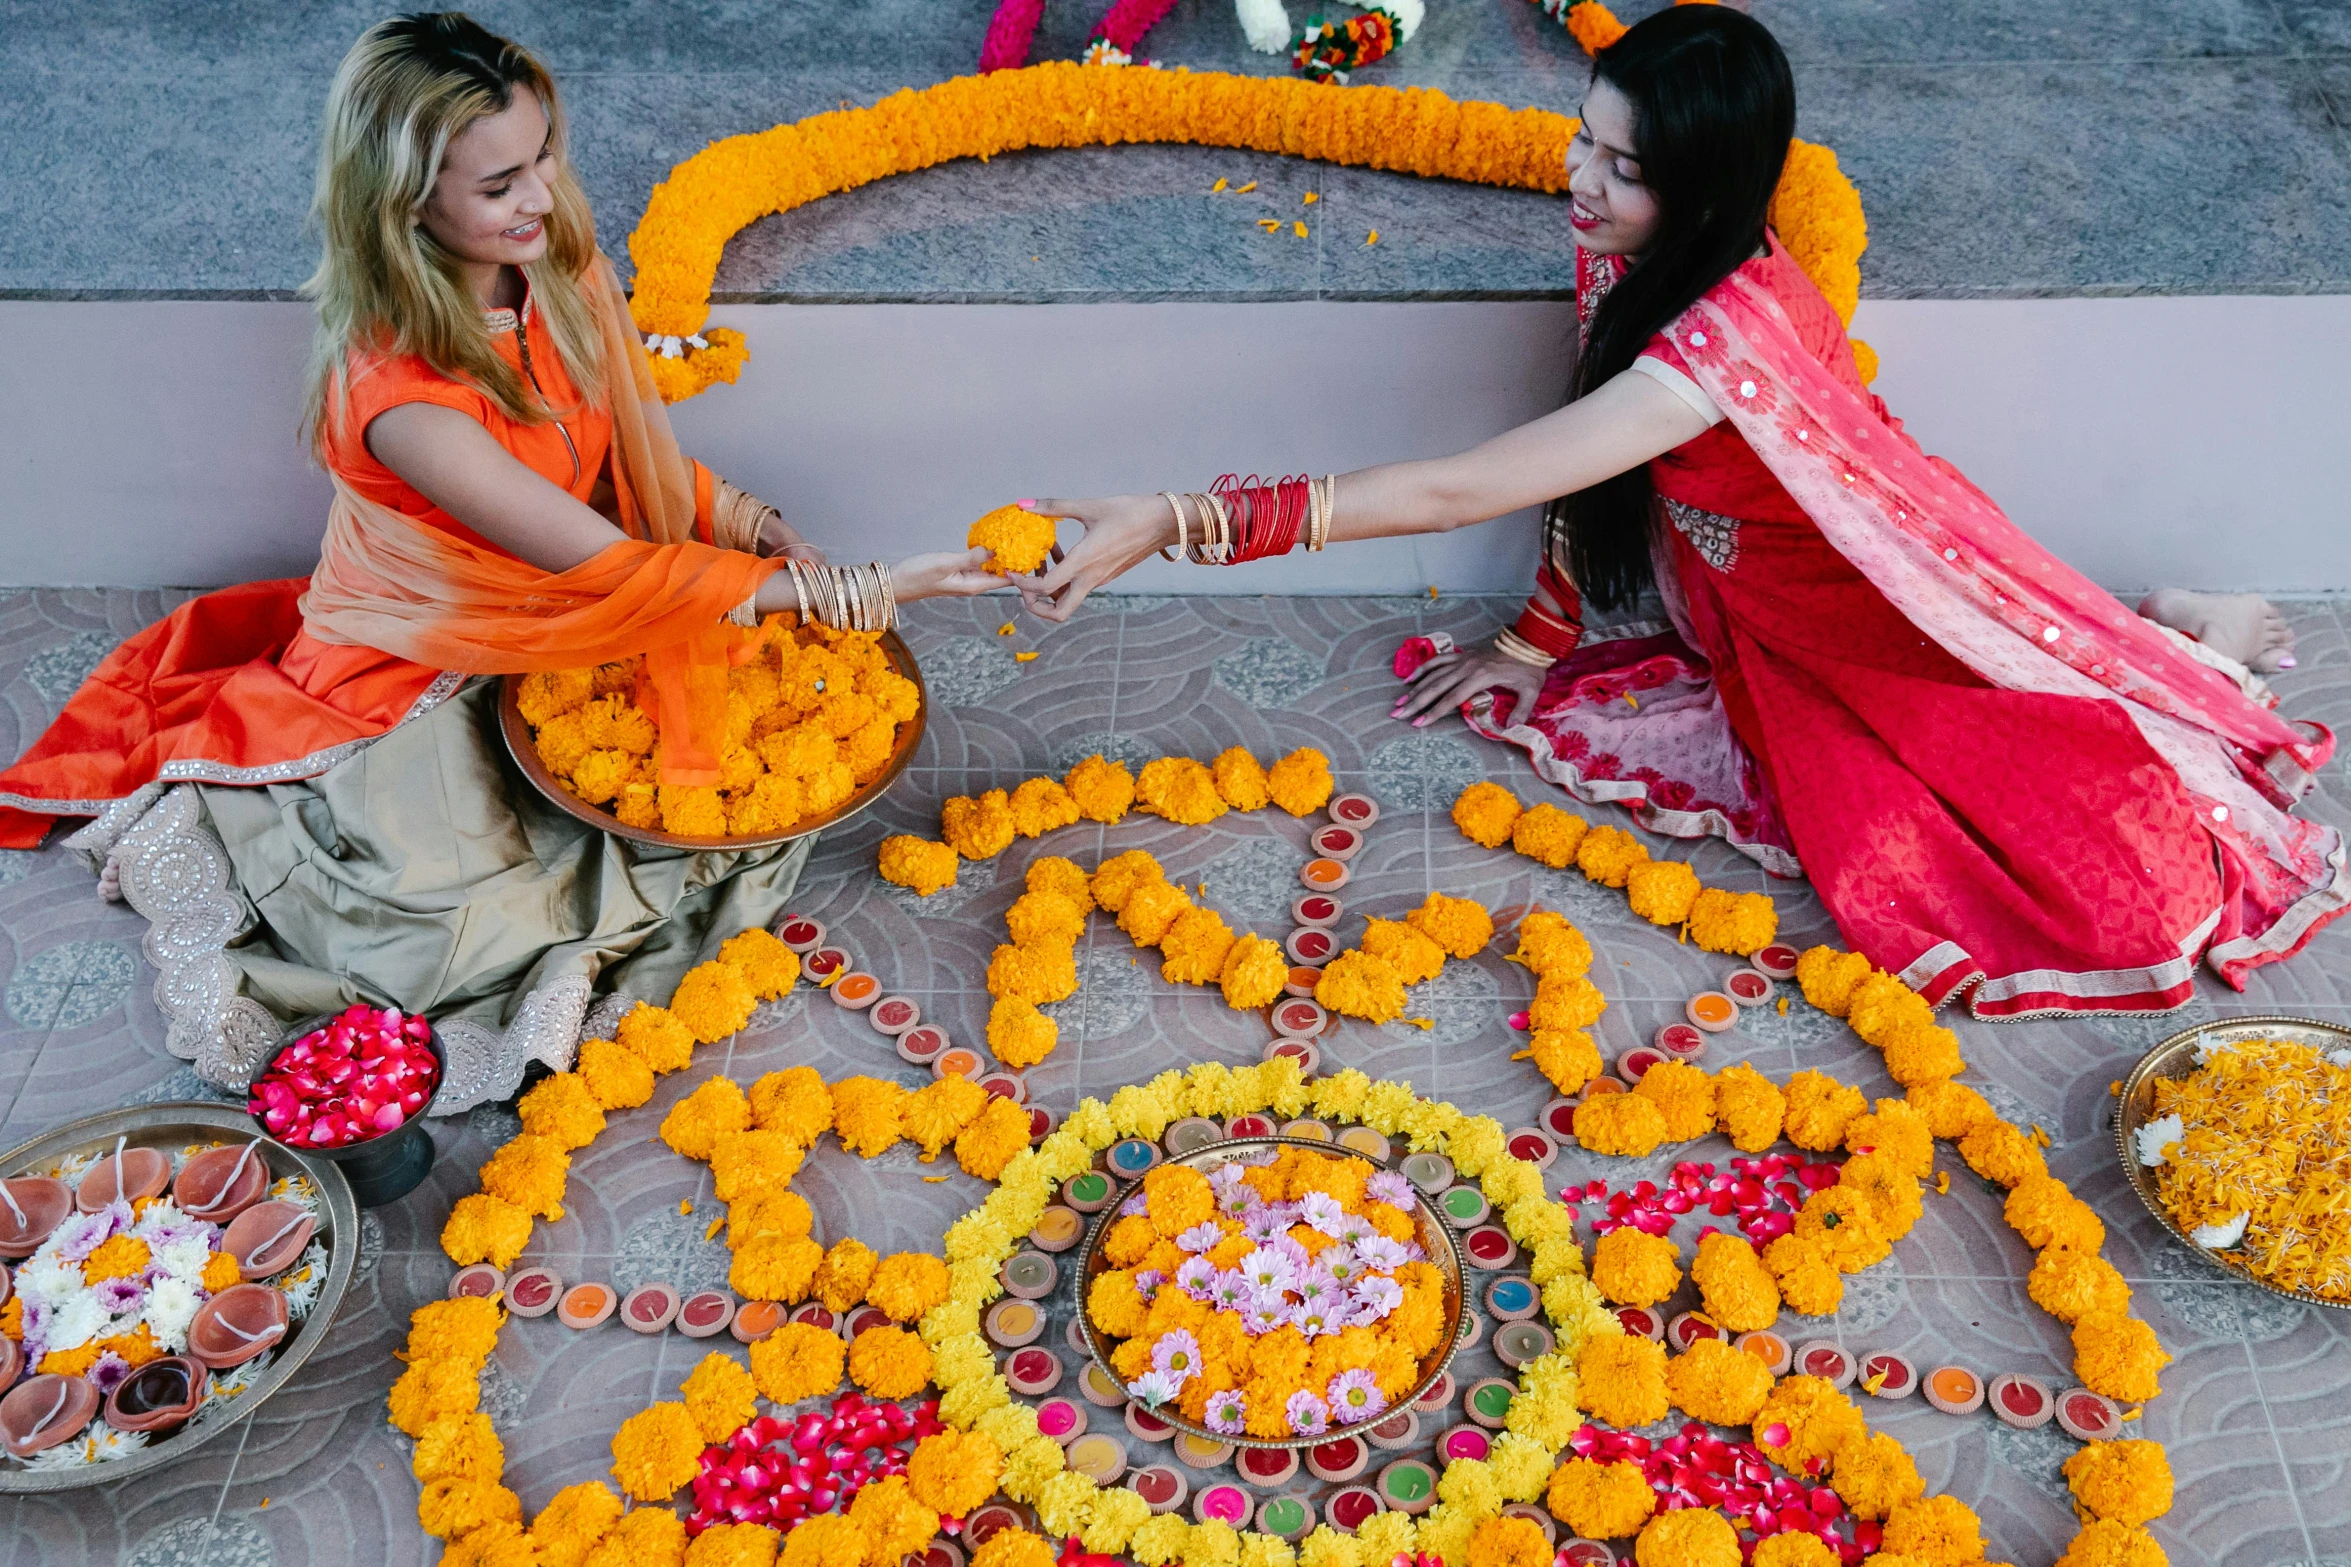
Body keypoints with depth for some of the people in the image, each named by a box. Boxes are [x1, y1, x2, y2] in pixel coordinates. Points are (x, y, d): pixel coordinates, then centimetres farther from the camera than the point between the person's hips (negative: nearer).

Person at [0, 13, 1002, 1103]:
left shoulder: (560, 269, -11)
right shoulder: (394, 392, -32)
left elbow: (642, 457, 3)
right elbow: (611, 571, -32)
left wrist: (763, 532, -16)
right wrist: (852, 591, -32)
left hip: (570, 644, 6)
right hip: (420, 679, -6)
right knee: (451, 914, -23)